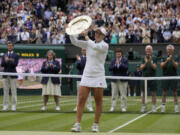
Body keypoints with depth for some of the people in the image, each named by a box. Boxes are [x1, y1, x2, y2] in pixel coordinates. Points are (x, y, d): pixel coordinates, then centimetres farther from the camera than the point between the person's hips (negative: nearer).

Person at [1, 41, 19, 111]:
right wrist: (9, 60, -20)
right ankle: (5, 106, 6)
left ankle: (14, 106, 2)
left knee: (14, 91, -2)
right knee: (5, 91, 3)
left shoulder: (16, 55, 1)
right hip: (5, 75, 3)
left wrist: (8, 60, -22)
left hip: (13, 75, -3)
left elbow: (15, 64, -13)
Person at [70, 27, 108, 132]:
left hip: (98, 77, -4)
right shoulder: (89, 43, 10)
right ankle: (78, 124, -6)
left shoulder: (105, 46, -5)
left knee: (98, 101, 2)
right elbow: (75, 42, 5)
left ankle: (96, 125, 12)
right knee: (81, 100, -6)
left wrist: (86, 36, -13)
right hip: (86, 75, 4)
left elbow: (95, 46, -24)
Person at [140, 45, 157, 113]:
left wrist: (150, 62, -22)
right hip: (144, 77, 2)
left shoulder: (154, 58, 3)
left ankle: (154, 107, 2)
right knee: (143, 93, 1)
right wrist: (145, 62, -17)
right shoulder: (143, 58, 8)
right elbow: (141, 68, 0)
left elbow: (154, 67, -7)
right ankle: (143, 107, 6)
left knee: (153, 93, -1)